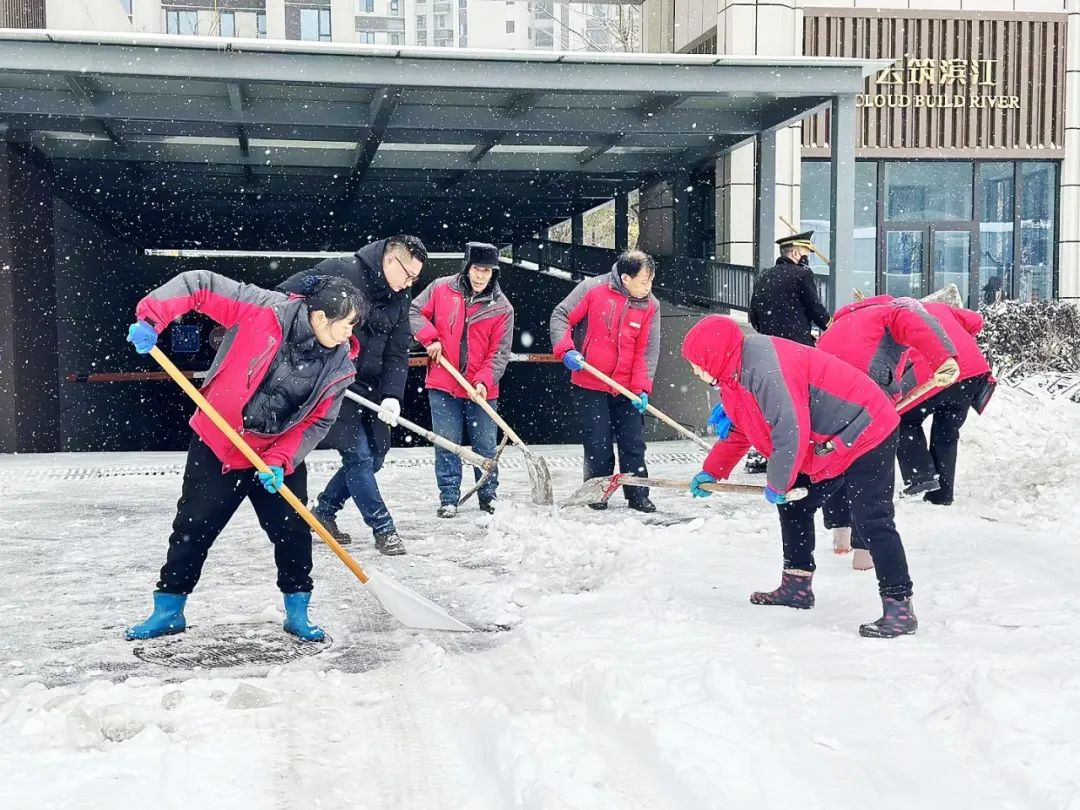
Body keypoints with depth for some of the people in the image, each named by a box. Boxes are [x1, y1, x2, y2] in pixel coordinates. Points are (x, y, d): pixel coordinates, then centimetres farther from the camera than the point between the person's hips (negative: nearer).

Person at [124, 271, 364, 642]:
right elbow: (199, 285, -19)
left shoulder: (339, 366, -11)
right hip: (217, 443, -2)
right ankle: (169, 610, 21)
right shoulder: (265, 309, -22)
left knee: (294, 532, 1)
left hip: (280, 455, 2)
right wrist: (151, 317, -31)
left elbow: (318, 421, -5)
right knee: (193, 529, 5)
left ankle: (297, 612, 19)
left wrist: (280, 461, -18)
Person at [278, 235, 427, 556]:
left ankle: (323, 512, 29)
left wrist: (391, 396, -13)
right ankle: (383, 529, 4)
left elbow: (397, 354, 1)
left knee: (374, 456, 11)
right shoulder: (338, 272, -18)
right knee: (358, 456, -9)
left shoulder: (400, 299, 3)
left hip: (369, 389, 8)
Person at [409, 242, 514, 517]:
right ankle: (449, 498, 13)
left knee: (485, 446, 8)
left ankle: (488, 497, 23)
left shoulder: (501, 308, -3)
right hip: (443, 384, 0)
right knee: (447, 443, 2)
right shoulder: (441, 289, -1)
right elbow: (415, 311, 9)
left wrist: (483, 381, -16)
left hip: (481, 390, 0)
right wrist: (430, 338, -7)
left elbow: (500, 352, -3)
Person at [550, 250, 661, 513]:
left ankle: (637, 495, 18)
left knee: (634, 443, 5)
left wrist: (641, 388, -12)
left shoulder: (651, 306, -2)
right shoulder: (592, 289, -11)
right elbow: (560, 316, -5)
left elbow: (648, 351, -2)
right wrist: (566, 350, -19)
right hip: (591, 384, -2)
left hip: (626, 388, 3)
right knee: (598, 444, 3)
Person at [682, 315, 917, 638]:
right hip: (829, 447, 11)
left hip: (866, 435, -11)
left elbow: (792, 434, -30)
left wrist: (777, 485, -16)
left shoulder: (766, 369, -29)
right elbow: (738, 432, 22)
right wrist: (711, 472, 18)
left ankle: (900, 608, -13)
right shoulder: (735, 377, 6)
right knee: (794, 507, 16)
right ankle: (797, 585, 25)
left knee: (872, 521, -15)